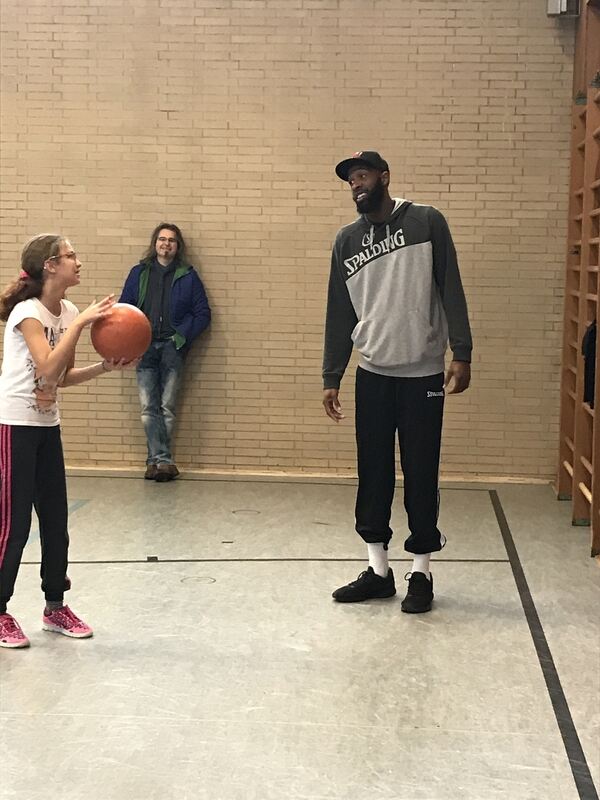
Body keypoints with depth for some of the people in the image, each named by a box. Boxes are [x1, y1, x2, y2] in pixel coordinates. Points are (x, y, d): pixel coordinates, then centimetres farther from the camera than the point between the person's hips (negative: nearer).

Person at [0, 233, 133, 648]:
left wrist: (104, 367, -2)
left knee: (56, 520, 11)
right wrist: (80, 323, -26)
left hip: (48, 425, 8)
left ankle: (55, 606, 24)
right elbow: (48, 368, -29)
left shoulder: (69, 312, 6)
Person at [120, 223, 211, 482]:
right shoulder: (139, 273, 12)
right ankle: (163, 460, -6)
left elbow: (203, 313, 7)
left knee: (167, 406, -2)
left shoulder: (188, 276, 7)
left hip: (172, 347, -1)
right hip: (144, 347, 1)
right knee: (149, 407, -6)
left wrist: (183, 335, -7)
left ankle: (156, 460, 2)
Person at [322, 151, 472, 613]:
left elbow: (451, 290, -4)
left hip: (423, 375, -3)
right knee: (373, 474, 7)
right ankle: (378, 570, 18)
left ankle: (421, 573, 14)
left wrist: (462, 354, -11)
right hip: (372, 375, 4)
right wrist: (331, 378, 7)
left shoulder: (427, 222, -3)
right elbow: (339, 315, 10)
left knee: (421, 475, 2)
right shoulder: (347, 240, 8)